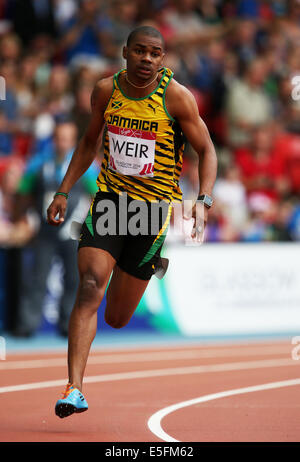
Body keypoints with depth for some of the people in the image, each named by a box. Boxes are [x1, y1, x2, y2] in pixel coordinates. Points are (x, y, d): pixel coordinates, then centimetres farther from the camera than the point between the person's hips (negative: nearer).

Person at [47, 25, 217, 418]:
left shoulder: (177, 97, -9)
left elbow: (207, 151, -2)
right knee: (90, 287, -21)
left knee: (117, 318, 7)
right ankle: (74, 389, -24)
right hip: (110, 197, 2)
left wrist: (203, 201, -16)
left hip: (156, 205, -2)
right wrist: (63, 192, 12)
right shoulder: (106, 91, 1)